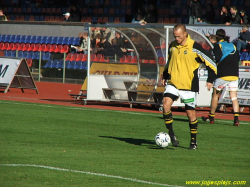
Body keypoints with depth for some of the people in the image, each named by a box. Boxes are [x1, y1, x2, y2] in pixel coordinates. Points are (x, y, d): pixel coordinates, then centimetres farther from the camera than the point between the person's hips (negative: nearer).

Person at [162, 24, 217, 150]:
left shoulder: (194, 47, -10)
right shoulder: (172, 46, 6)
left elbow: (210, 62, -5)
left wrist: (210, 80, -9)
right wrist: (165, 76, 19)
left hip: (189, 86, -4)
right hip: (173, 83, 4)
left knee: (190, 112, 1)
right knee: (166, 104, -18)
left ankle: (193, 141, 15)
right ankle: (171, 134, -7)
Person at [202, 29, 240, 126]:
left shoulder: (218, 45, -2)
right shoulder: (232, 45, 13)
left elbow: (217, 58, -16)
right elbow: (237, 58, 17)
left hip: (223, 75, -4)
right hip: (234, 74, 4)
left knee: (215, 95, 13)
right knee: (234, 97, 0)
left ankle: (211, 117, 20)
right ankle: (236, 119, -16)